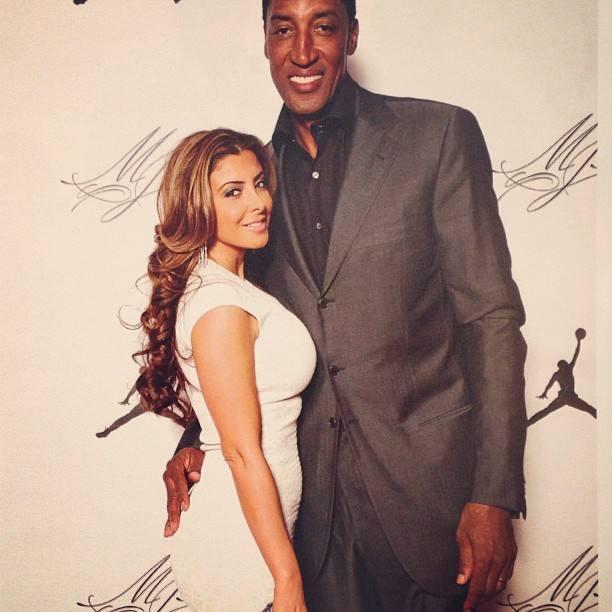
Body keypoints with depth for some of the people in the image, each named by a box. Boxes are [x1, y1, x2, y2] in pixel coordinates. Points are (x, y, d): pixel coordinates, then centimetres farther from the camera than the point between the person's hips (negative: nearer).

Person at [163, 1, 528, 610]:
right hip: (312, 487, 3)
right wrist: (196, 438, -2)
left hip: (424, 471, -3)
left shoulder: (440, 134, -7)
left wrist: (494, 495, -13)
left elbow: (490, 316, -9)